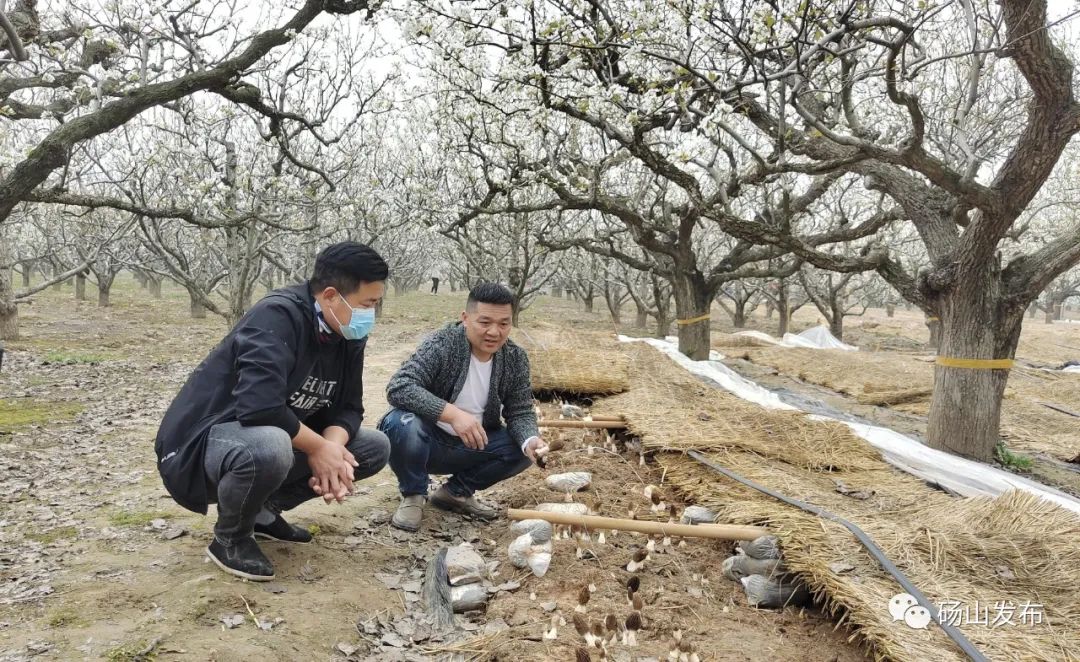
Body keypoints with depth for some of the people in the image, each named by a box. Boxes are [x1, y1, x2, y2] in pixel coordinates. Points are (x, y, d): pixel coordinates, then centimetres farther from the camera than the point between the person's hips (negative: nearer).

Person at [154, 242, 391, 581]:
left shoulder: (348, 337, -2)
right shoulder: (277, 316, -27)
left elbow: (348, 408, 1)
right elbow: (260, 407, -38)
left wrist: (333, 447, -21)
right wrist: (320, 446, -24)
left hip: (277, 436, 8)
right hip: (203, 441, -8)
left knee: (375, 447, -1)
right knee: (269, 448, -41)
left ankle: (264, 511, 9)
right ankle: (230, 539, -8)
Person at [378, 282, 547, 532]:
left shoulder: (516, 359, -6)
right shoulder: (441, 344, -22)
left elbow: (520, 412, -5)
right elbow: (398, 387, -33)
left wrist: (530, 440, -28)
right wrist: (452, 413, -43)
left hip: (471, 447, 5)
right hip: (428, 440, -4)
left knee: (525, 450, -13)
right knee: (403, 424, -34)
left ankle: (457, 491, 9)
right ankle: (413, 495, -4)